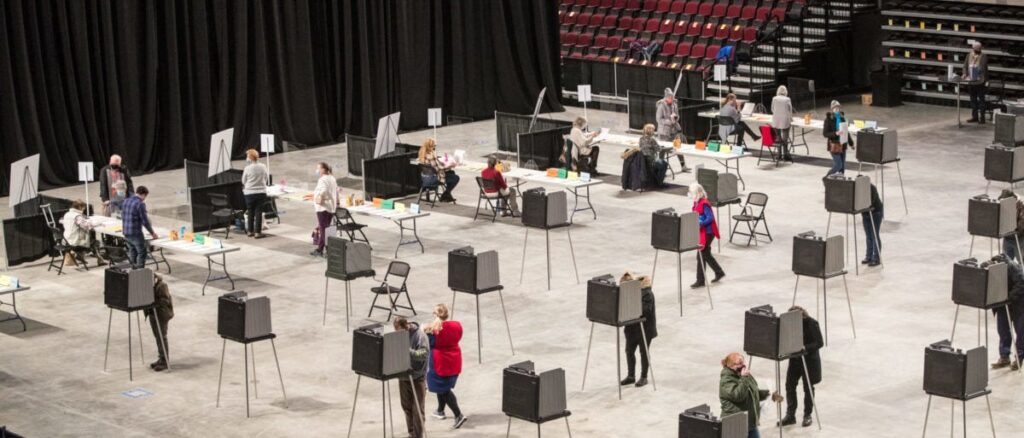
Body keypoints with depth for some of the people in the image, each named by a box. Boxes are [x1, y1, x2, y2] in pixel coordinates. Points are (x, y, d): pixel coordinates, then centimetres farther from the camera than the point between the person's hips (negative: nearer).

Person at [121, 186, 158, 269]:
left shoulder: (126, 201, 8)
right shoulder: (140, 204, -16)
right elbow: (145, 221, -14)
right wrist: (152, 233, -2)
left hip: (125, 232, 8)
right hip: (136, 233, -8)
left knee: (132, 251, 19)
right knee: (142, 253, 2)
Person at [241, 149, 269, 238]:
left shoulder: (248, 168, -13)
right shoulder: (263, 167, -6)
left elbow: (243, 181, -1)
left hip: (249, 193, -1)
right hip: (261, 192, 1)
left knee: (250, 212, 13)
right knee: (259, 212, 5)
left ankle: (250, 231, 21)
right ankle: (257, 232, 4)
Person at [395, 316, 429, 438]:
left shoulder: (419, 335, -16)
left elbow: (424, 354, -23)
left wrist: (409, 351, -32)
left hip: (417, 378, -6)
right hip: (403, 376, 6)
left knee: (417, 409, -1)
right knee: (407, 407, 16)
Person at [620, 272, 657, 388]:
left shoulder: (647, 294, -20)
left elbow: (646, 310, -30)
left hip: (645, 328, -7)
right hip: (632, 328, 7)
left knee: (644, 352, 5)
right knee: (629, 351, 11)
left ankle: (644, 377, 17)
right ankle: (630, 375, 24)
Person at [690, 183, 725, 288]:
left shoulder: (704, 204, -21)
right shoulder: (697, 203, 7)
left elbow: (710, 218, -26)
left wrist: (699, 224, -31)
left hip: (707, 232, -10)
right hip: (701, 232, 10)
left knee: (701, 256, -5)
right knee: (706, 255, 19)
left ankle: (700, 281, 2)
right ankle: (719, 272, 35)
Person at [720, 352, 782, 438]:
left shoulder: (744, 376, 11)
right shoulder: (726, 381, -18)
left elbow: (755, 392, 25)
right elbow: (738, 396, -32)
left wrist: (769, 394, 12)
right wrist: (744, 379, -30)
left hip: (750, 422, 9)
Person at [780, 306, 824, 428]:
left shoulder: (811, 324, -20)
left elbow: (819, 343, -19)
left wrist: (805, 348, -31)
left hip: (809, 359, -5)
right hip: (795, 359, 5)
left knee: (808, 387, 8)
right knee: (790, 385, 3)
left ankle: (807, 416, 22)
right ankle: (790, 415, 13)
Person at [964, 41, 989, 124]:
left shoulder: (983, 57, -8)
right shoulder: (969, 56, 7)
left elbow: (983, 68, -14)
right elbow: (965, 66, 10)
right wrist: (965, 74, -7)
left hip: (980, 82, -5)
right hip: (971, 82, 5)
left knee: (981, 100, -2)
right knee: (973, 100, 12)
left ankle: (982, 118, 1)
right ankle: (974, 117, 21)